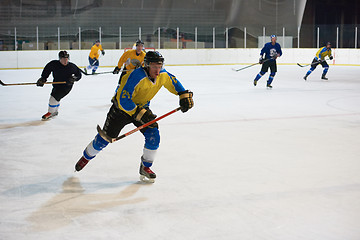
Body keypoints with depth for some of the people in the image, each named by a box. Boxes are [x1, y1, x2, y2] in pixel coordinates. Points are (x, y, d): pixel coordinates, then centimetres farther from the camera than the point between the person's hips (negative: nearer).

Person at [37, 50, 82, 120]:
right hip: (56, 85, 5)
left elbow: (78, 74, -5)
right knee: (55, 98, 21)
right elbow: (47, 69, 2)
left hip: (66, 86, -5)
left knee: (54, 98, -13)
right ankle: (54, 112, 46)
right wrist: (43, 78, -2)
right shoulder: (54, 64, -17)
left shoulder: (72, 66, -20)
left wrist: (74, 78, -23)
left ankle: (50, 113, 8)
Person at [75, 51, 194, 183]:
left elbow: (174, 83, 9)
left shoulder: (163, 75, -14)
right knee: (105, 138, 1)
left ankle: (145, 167, 7)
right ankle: (86, 157, 29)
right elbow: (123, 100, -35)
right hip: (122, 107, -5)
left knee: (153, 136, -13)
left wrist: (184, 95, -1)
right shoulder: (137, 77, -34)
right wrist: (139, 113, -39)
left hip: (142, 107, 5)